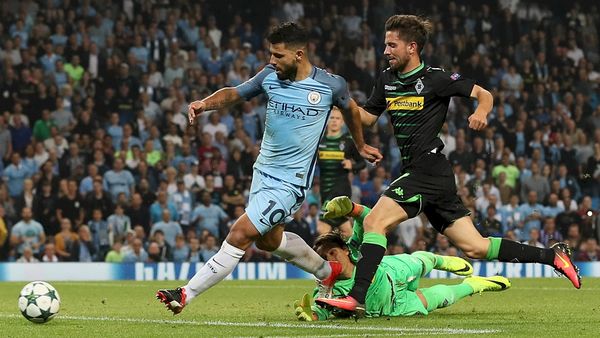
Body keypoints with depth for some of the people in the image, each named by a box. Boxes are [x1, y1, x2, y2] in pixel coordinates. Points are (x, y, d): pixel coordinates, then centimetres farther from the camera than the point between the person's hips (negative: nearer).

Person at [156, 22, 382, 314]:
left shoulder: (331, 85, -12)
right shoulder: (270, 76, -4)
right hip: (263, 171, 7)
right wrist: (205, 103, -15)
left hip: (290, 182, -7)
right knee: (269, 239, 23)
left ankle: (186, 295, -9)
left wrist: (360, 146, 25)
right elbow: (234, 93, 7)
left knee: (240, 234, -14)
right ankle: (328, 272, 46)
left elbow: (350, 108, 10)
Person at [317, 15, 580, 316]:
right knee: (475, 247, 7)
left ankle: (357, 297, -23)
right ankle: (551, 255, 13)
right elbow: (367, 117, 21)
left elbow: (484, 94, -2)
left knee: (374, 222, -18)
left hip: (427, 169, -8)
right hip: (415, 172, 8)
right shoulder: (387, 79, 15)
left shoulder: (435, 79, -6)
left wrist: (481, 113, -23)